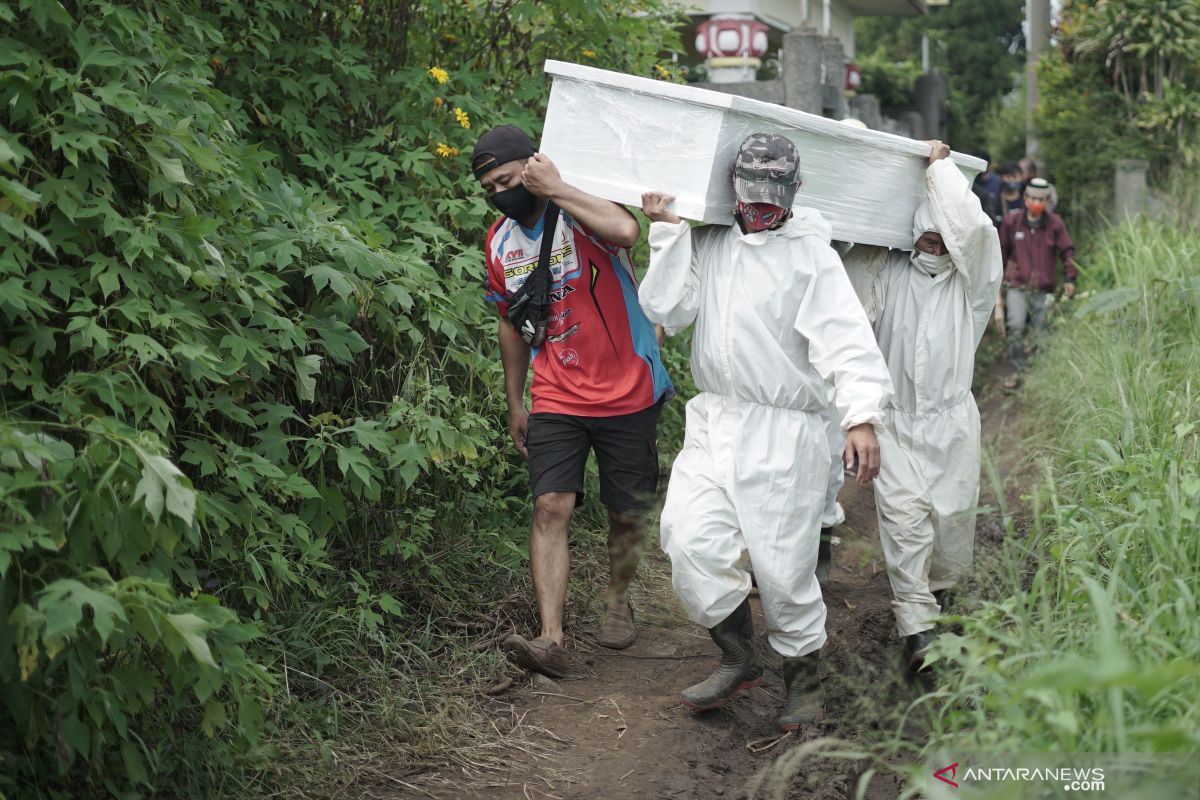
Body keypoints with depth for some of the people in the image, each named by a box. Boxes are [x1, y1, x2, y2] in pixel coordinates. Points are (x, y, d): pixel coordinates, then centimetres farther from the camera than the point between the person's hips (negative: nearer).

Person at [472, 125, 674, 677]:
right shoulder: (500, 242, 5)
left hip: (627, 394, -3)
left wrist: (555, 190, -27)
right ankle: (551, 639, -15)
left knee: (627, 512, 9)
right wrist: (514, 403, 18)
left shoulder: (581, 210, -12)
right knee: (550, 507, -11)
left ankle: (617, 600, 35)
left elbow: (626, 231, -38)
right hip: (555, 401, 4)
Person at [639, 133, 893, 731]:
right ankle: (739, 658, 12)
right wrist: (667, 233, -4)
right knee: (690, 541, -9)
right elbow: (667, 312, 3)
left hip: (783, 430, -4)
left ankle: (804, 679, 21)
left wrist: (862, 416, -29)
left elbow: (847, 338, -15)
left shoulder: (810, 254, -5)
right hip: (713, 419, 4)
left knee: (783, 565, -1)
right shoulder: (707, 242, 10)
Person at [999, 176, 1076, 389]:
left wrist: (1070, 278, -3)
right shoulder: (1012, 221, 1)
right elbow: (1002, 250, 14)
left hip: (1043, 288, 0)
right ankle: (1017, 371, -5)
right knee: (1015, 327, -13)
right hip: (1016, 285, 0)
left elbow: (1067, 251, 5)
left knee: (1042, 332, 5)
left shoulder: (1055, 224, -1)